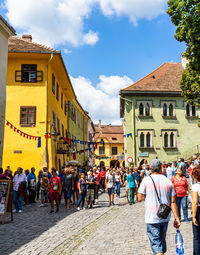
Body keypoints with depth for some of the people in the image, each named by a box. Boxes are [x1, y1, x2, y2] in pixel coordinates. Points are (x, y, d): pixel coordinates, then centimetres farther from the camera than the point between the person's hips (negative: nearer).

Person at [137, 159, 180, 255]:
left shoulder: (146, 180, -8)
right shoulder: (168, 181, 1)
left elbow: (140, 198, -7)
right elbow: (173, 202, 1)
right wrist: (176, 218, 5)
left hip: (152, 218, -4)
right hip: (165, 217, 4)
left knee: (156, 243, -1)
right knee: (162, 240, 23)